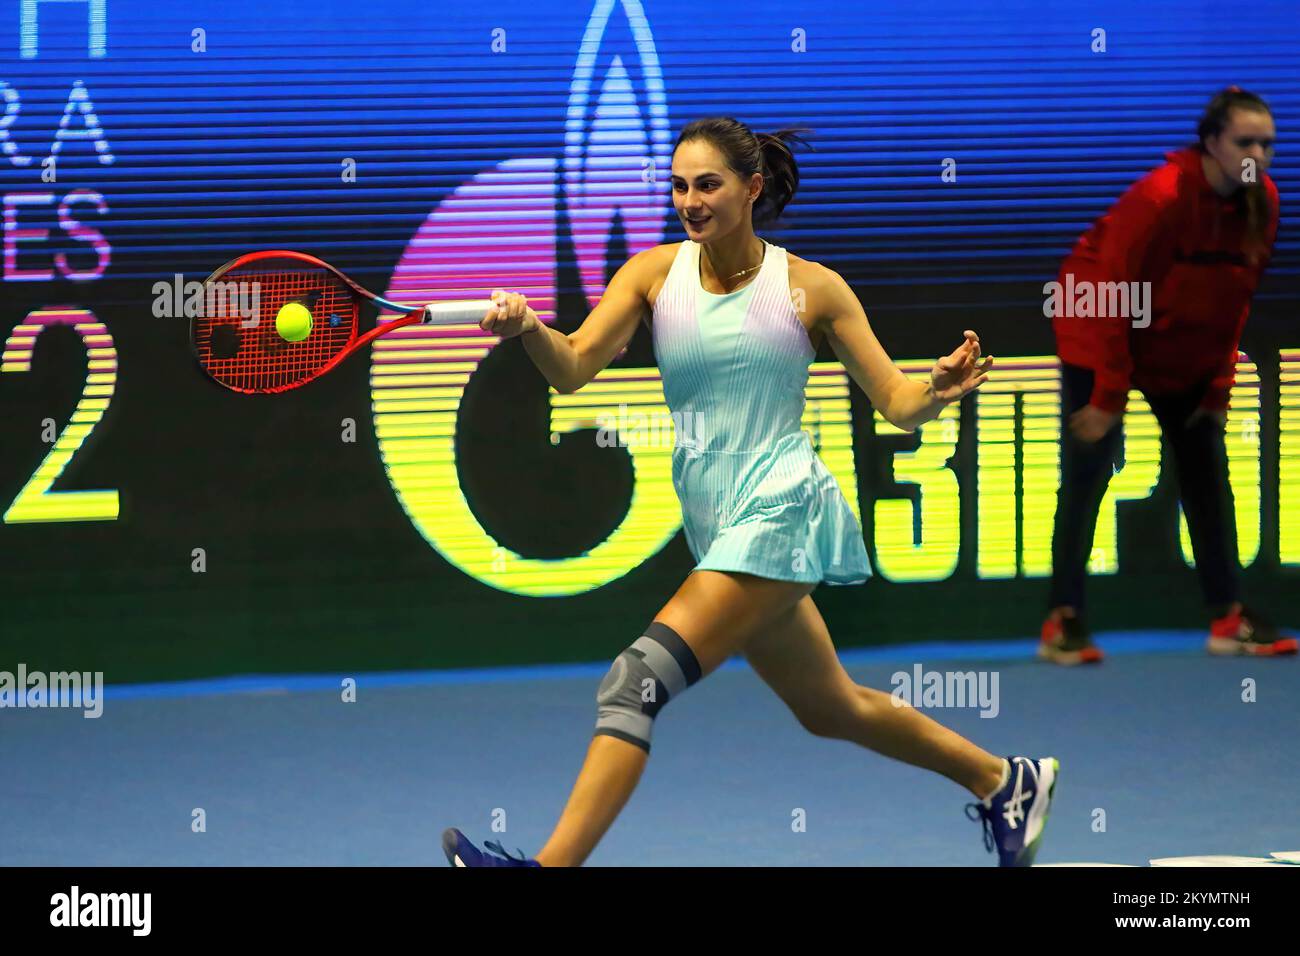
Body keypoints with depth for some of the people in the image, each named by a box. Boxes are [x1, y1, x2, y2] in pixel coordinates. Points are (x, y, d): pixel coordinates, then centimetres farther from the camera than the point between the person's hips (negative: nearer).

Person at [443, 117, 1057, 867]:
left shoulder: (810, 288, -3)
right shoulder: (654, 274, 4)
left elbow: (898, 405, 1)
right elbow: (573, 370, -9)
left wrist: (938, 390, -22)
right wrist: (528, 328, -30)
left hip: (778, 510, -6)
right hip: (716, 523, 6)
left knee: (640, 679, -20)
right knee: (829, 709, 18)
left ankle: (553, 863, -24)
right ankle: (1004, 781, 39)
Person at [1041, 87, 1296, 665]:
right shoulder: (1161, 197, -29)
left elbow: (1236, 301, 0)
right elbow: (1111, 293, -25)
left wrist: (1218, 387, -2)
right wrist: (1108, 395, -22)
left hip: (1186, 352, 6)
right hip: (1101, 340, -6)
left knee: (1206, 470, 4)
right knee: (1088, 472, -7)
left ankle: (1228, 617, 9)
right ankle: (1062, 620, -2)